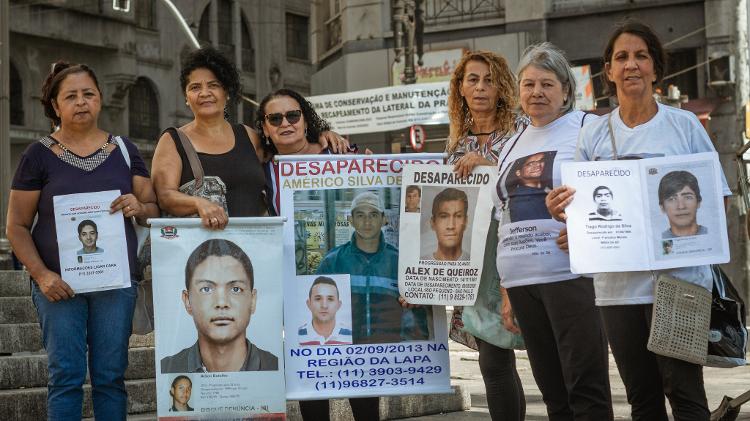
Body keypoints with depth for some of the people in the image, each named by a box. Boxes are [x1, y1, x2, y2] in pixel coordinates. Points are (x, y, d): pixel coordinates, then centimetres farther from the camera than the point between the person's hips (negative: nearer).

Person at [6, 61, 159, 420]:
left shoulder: (123, 149, 11)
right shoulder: (39, 155, 3)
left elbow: (154, 208, 13)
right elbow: (17, 227, 1)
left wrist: (139, 208, -11)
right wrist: (41, 274, -12)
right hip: (59, 283, -2)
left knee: (111, 376, 4)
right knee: (66, 376, -3)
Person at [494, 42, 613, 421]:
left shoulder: (587, 130, -1)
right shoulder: (512, 145, 18)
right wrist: (505, 292, 18)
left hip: (569, 273, -6)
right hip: (520, 281, 6)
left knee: (586, 389, -6)